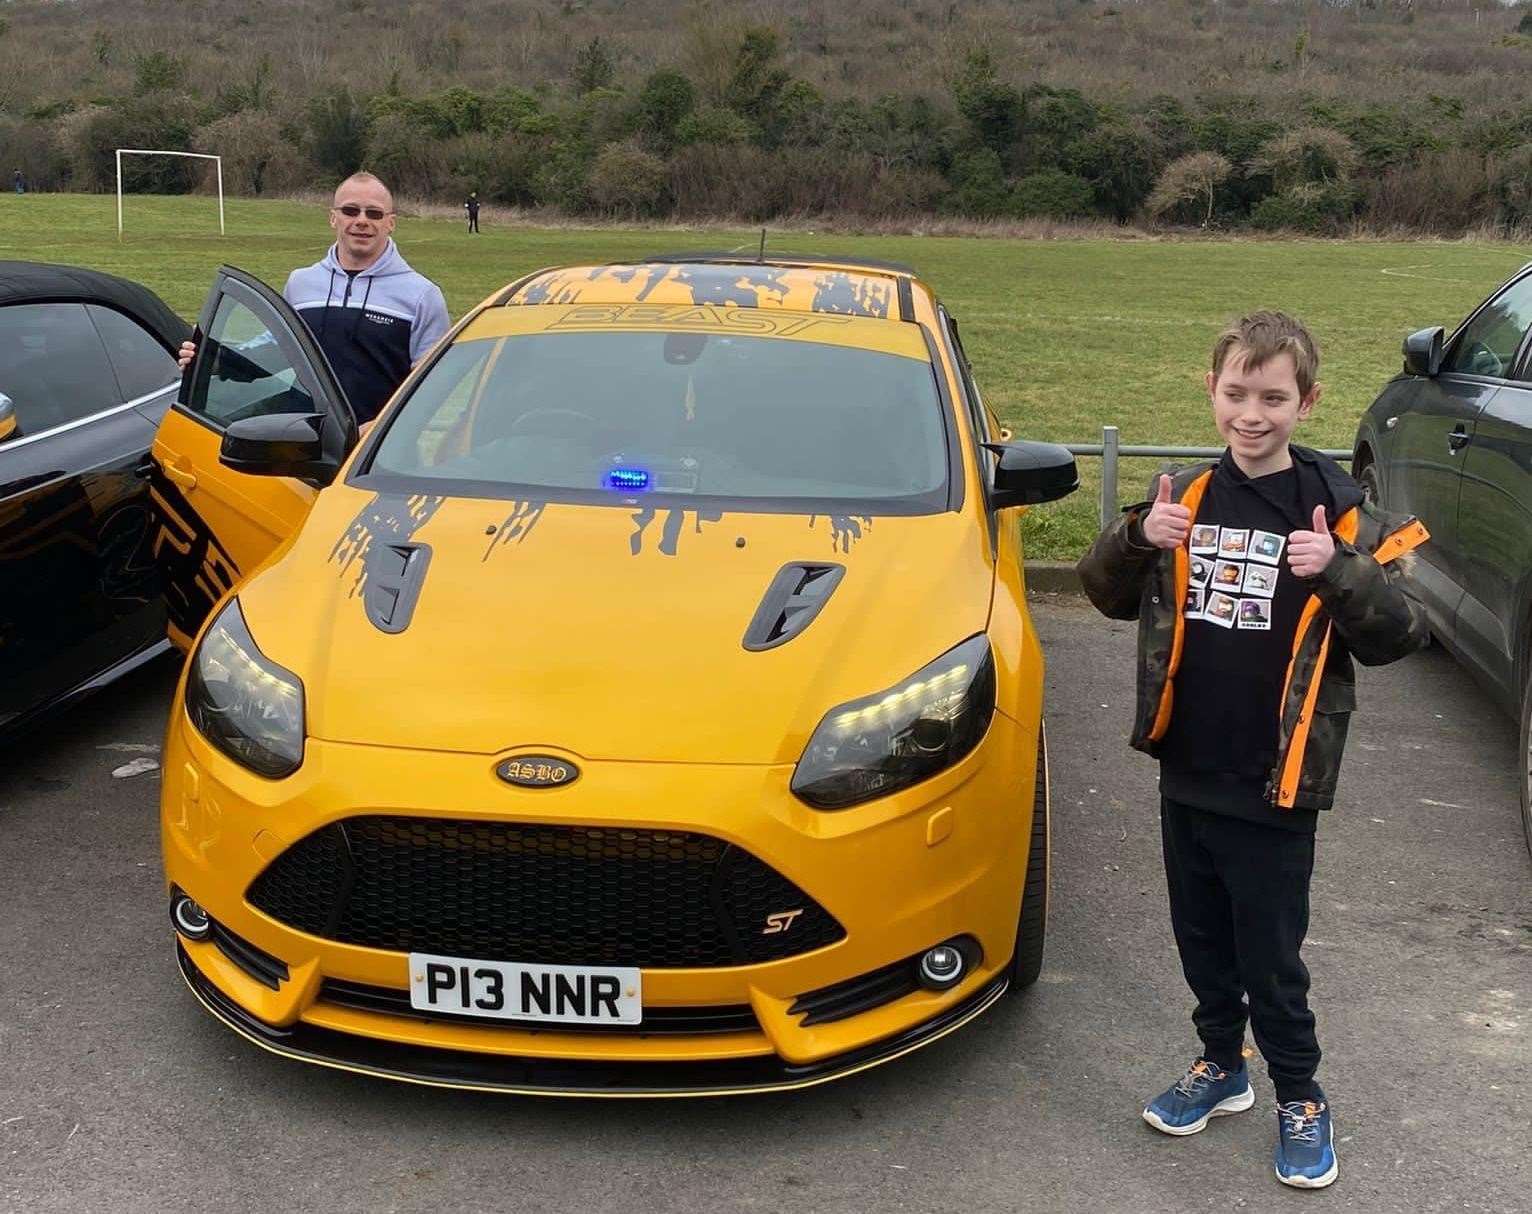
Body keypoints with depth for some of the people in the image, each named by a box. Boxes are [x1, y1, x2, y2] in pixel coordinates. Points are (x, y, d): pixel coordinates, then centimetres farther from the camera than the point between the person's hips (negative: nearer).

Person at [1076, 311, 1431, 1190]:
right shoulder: (1185, 499, 1)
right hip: (1185, 774, 4)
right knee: (1201, 939, 19)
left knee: (1271, 957, 7)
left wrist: (1340, 572, -29)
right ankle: (1221, 1065, 40)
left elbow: (1401, 634, -11)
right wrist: (1136, 540, -12)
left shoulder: (1338, 511, -10)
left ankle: (1302, 1097, 28)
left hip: (1275, 788, -4)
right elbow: (1110, 597, 9)